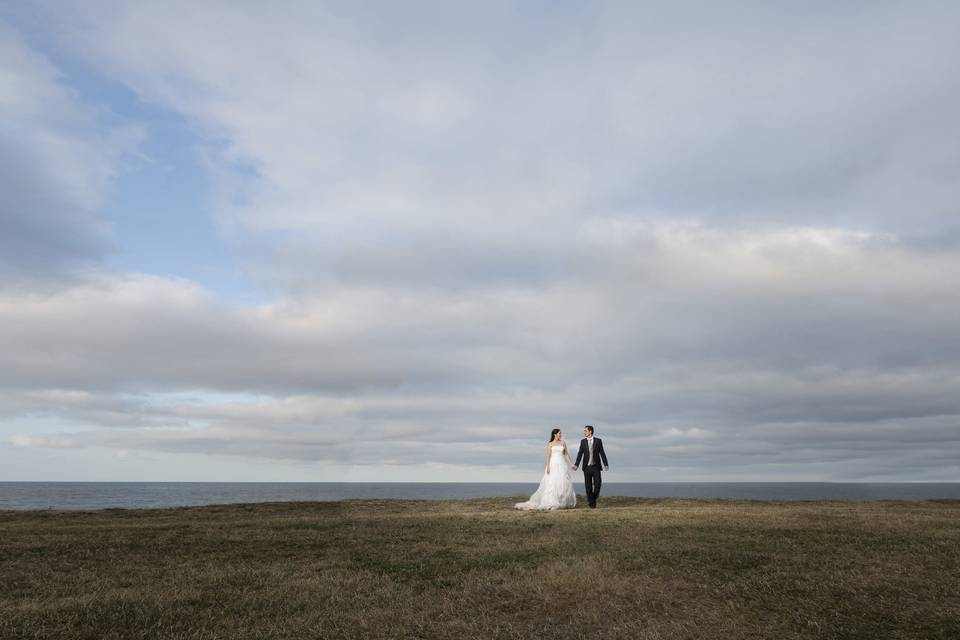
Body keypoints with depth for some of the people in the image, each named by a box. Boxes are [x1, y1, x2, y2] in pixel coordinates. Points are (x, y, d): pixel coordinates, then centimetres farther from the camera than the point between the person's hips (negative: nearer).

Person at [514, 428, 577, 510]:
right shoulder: (550, 444, 3)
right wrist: (548, 467, -12)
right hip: (553, 465, -3)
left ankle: (564, 503, 7)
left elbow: (566, 454, 11)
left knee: (563, 484, -1)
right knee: (552, 484, -8)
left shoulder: (563, 443, 11)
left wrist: (571, 464, 4)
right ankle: (551, 503, -7)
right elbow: (548, 456, -3)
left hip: (562, 465, 3)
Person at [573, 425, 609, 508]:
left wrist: (605, 464, -7)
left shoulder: (598, 441, 1)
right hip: (587, 467, 1)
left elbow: (602, 453, 0)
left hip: (596, 467, -1)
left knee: (597, 484, -7)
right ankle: (591, 502, 14)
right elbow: (580, 454, 2)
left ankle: (594, 497, 19)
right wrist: (576, 465, -7)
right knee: (588, 486, 3)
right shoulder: (583, 441, 5)